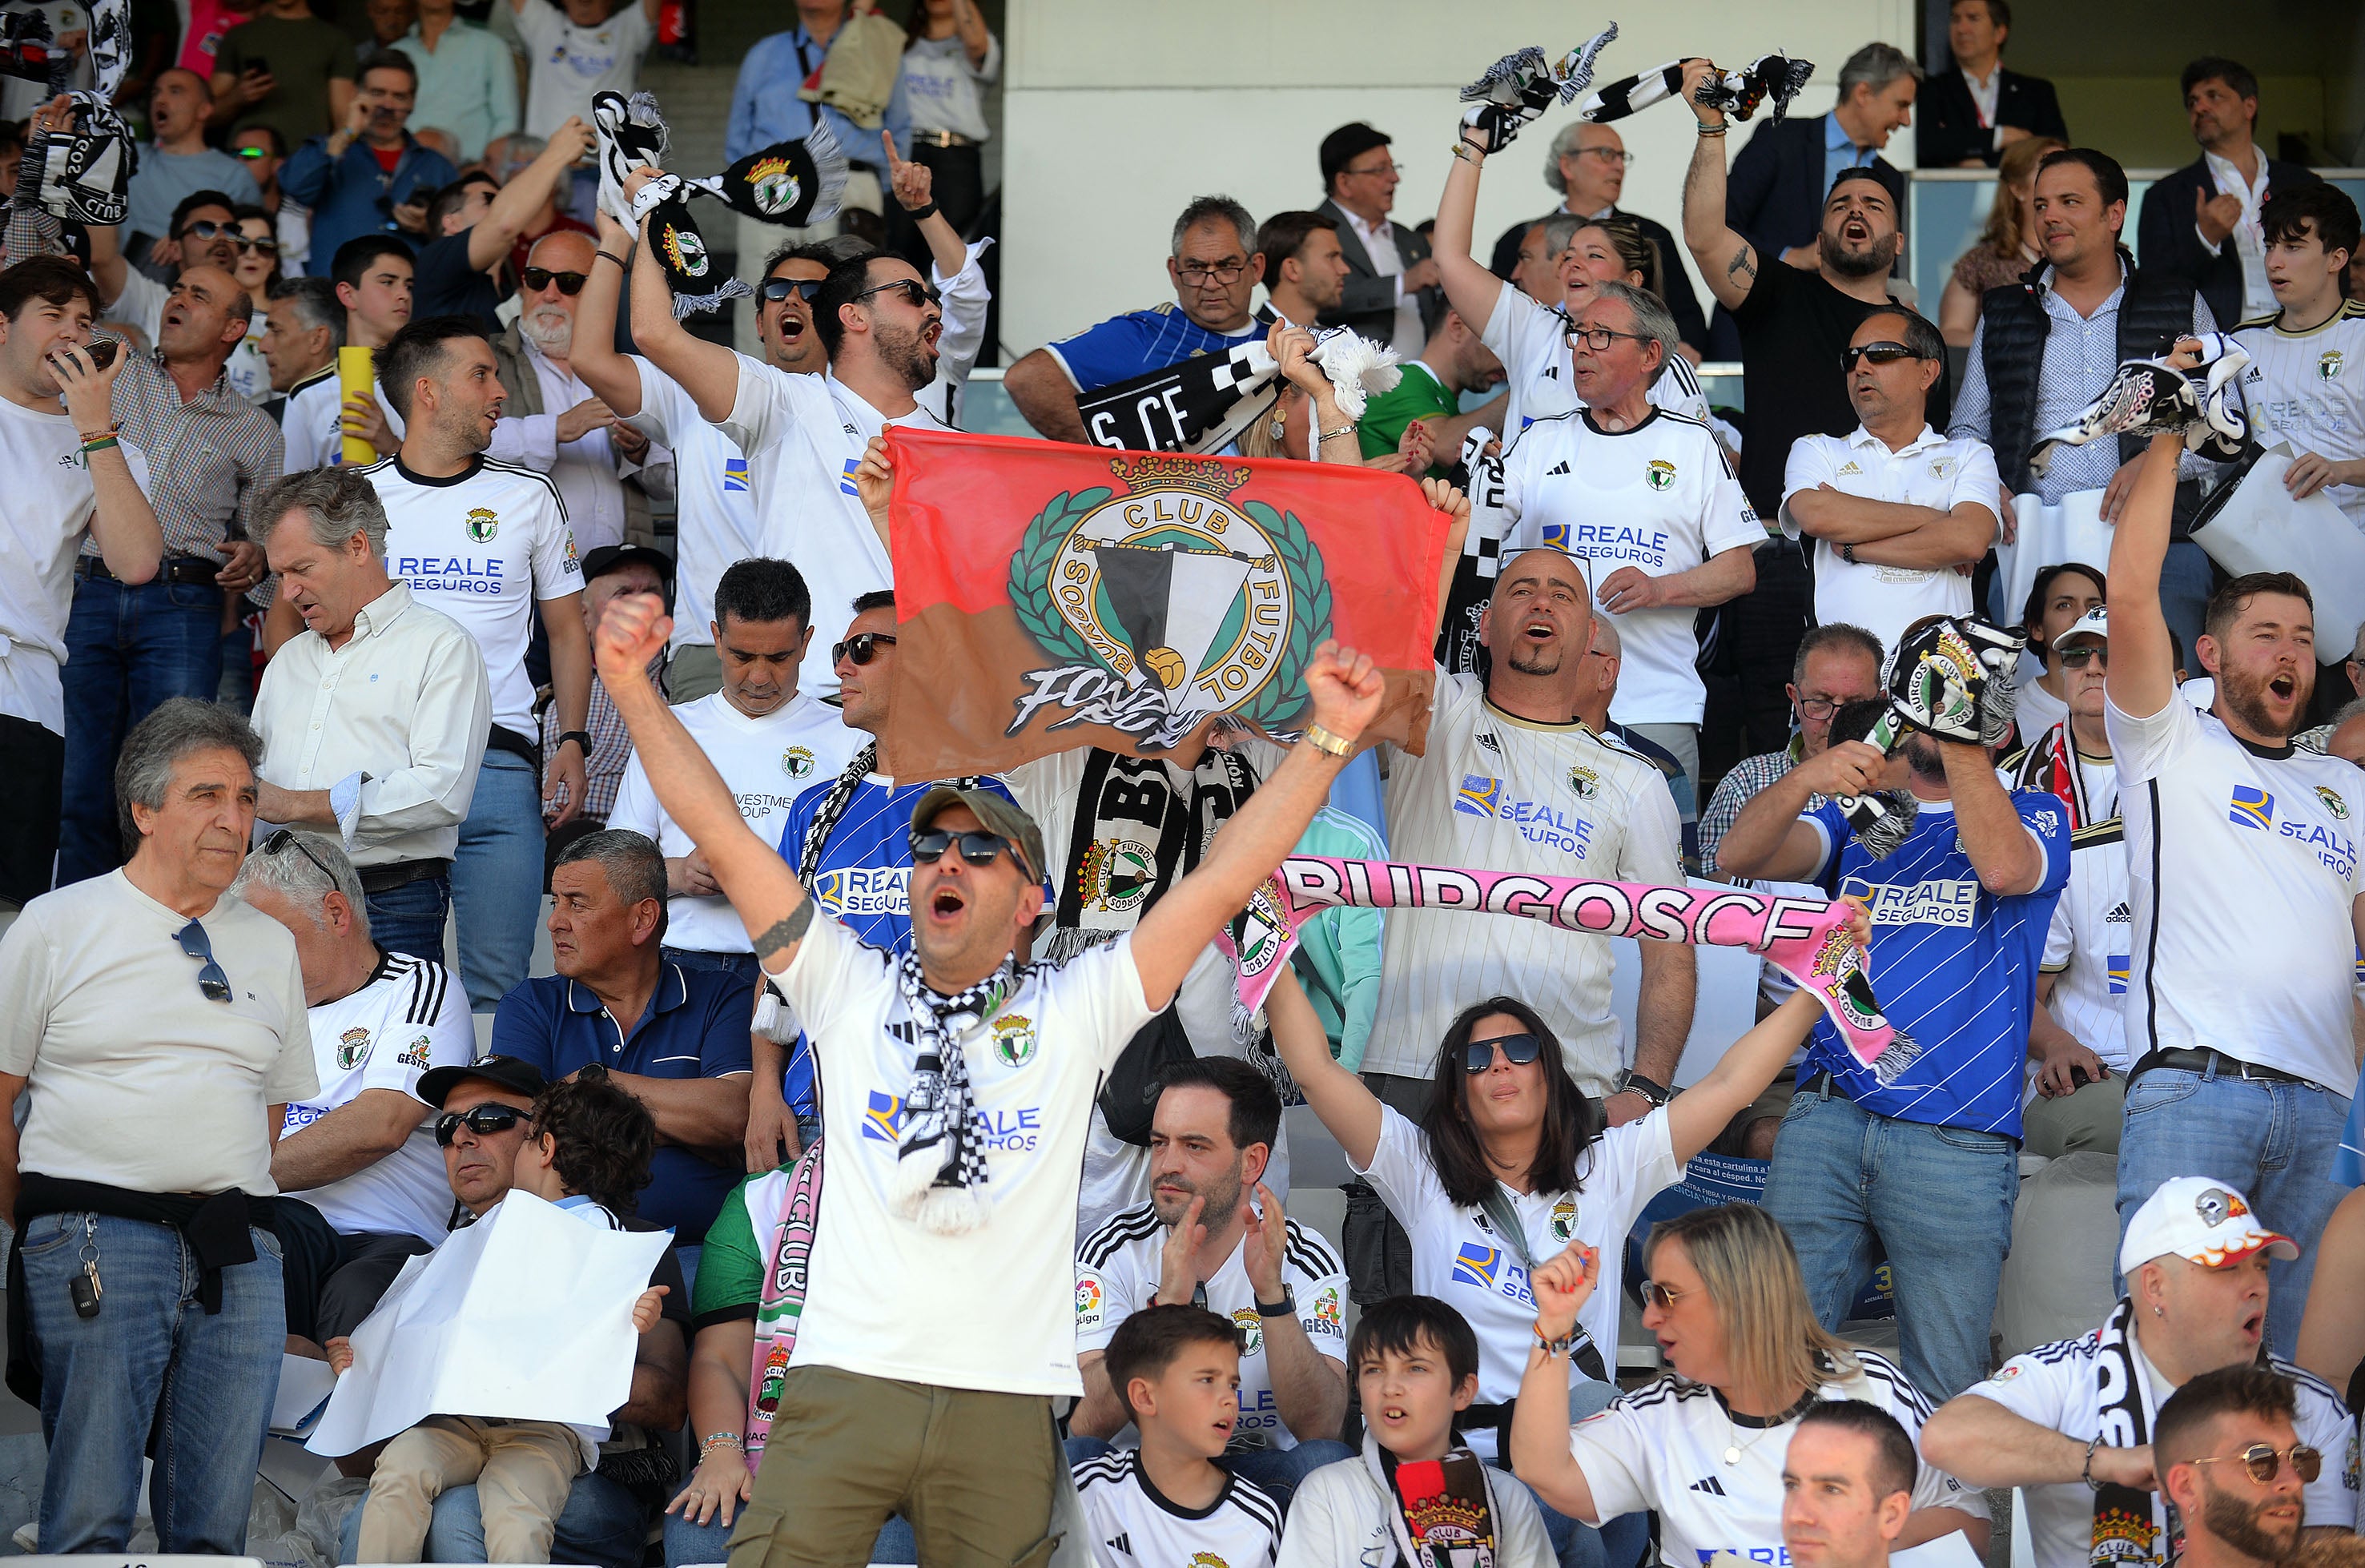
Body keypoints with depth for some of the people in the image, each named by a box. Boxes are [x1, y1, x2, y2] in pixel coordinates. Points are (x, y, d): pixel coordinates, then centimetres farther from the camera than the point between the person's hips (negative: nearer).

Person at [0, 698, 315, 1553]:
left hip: (236, 1252, 4)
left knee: (215, 1528, -1)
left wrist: (231, 1219, 11)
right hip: (96, 1249, -4)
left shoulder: (271, 945, 18)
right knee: (89, 1523, -11)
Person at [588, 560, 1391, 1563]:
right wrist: (632, 690, 2)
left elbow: (1225, 878, 7)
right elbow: (722, 834, 9)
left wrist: (1331, 736, 1)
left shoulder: (1075, 1013, 11)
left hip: (1005, 1405, 0)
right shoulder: (847, 991, 13)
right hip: (844, 1385, 0)